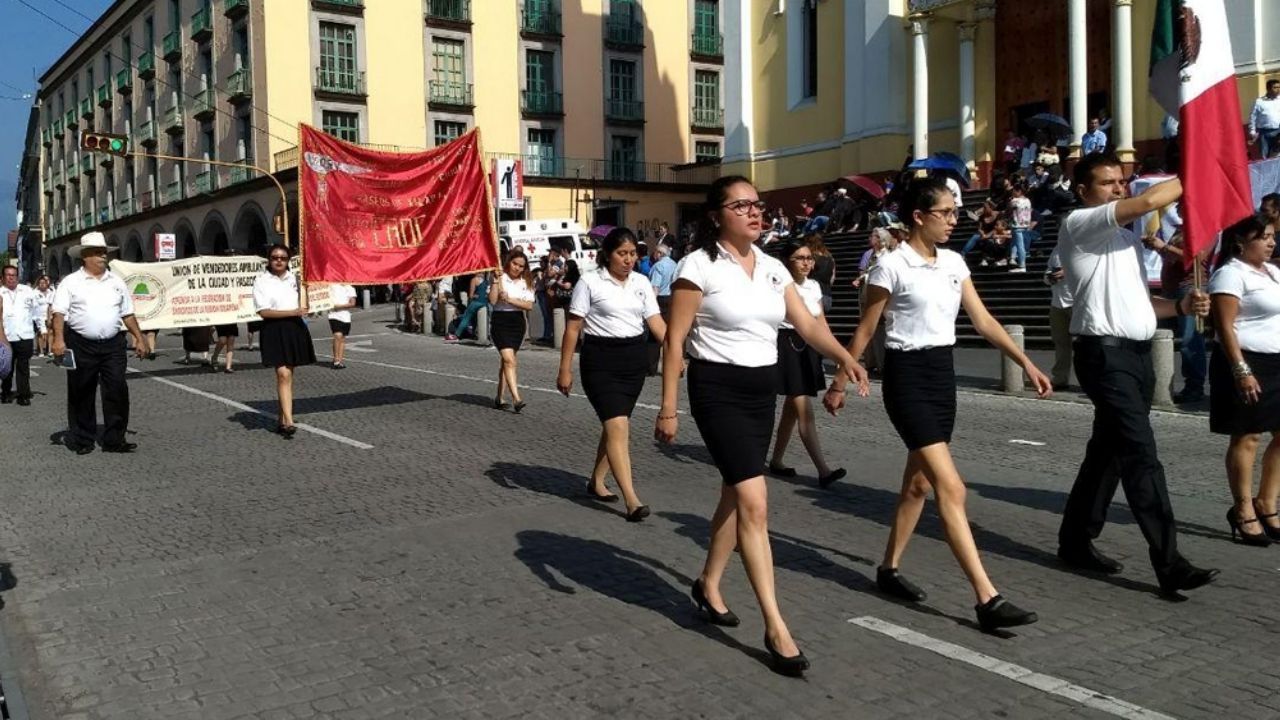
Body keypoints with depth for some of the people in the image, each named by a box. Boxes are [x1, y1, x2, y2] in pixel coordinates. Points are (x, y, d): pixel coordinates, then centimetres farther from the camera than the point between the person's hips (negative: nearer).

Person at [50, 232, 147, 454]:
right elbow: (59, 313, -5)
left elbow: (128, 313, 16)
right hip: (81, 345, -3)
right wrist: (59, 340, -16)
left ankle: (115, 440, 6)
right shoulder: (71, 282, 1)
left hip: (112, 345, 3)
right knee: (82, 394, 5)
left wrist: (139, 338, 12)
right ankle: (82, 440, 16)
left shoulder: (116, 282, 12)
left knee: (117, 391, -1)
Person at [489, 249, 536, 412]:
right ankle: (516, 399, -25)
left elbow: (529, 305, -4)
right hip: (500, 322, -4)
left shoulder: (526, 283, 8)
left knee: (506, 360, 10)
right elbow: (492, 300, -15)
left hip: (517, 323, 4)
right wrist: (496, 280, -19)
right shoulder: (500, 278, -3)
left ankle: (499, 398, 19)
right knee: (509, 360, -17)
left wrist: (510, 299, -14)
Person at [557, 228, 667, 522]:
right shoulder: (590, 282, -5)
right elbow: (573, 327, -3)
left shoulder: (641, 282, 9)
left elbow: (656, 322, 5)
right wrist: (565, 369, -5)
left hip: (634, 358, 6)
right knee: (618, 426, -14)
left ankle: (596, 482, 31)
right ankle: (632, 500, -17)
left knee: (614, 424, 13)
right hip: (600, 359, -5)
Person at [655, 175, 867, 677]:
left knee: (736, 495, 16)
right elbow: (674, 340, -10)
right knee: (754, 503, -13)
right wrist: (668, 408, -13)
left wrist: (844, 357, -13)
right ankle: (776, 628, -8)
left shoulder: (772, 269, 9)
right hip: (718, 389, -7)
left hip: (762, 390, 7)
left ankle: (709, 585, 38)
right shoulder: (699, 266, -10)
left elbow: (806, 324, 6)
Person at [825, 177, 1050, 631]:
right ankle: (987, 599, -13)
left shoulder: (954, 263, 9)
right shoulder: (893, 266, -10)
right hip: (908, 376, -8)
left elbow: (983, 321, 10)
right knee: (951, 488, -13)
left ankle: (889, 569, 30)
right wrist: (839, 383, 0)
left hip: (943, 374, 8)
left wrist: (1026, 363, 4)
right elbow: (864, 331, -4)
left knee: (919, 482, 14)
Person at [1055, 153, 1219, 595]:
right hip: (1105, 353, -9)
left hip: (1137, 353, 9)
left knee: (1108, 452, 12)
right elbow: (1149, 202, -18)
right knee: (1141, 455, -13)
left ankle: (1076, 542, 22)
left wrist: (1182, 306, 5)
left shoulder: (1128, 239, 23)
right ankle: (1169, 563, -12)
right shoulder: (1079, 225, -6)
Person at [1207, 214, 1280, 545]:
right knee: (1246, 437, -2)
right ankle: (1243, 511, 8)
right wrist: (1241, 370, -22)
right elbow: (1224, 326, -17)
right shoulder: (1231, 274, -11)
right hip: (1248, 363, -8)